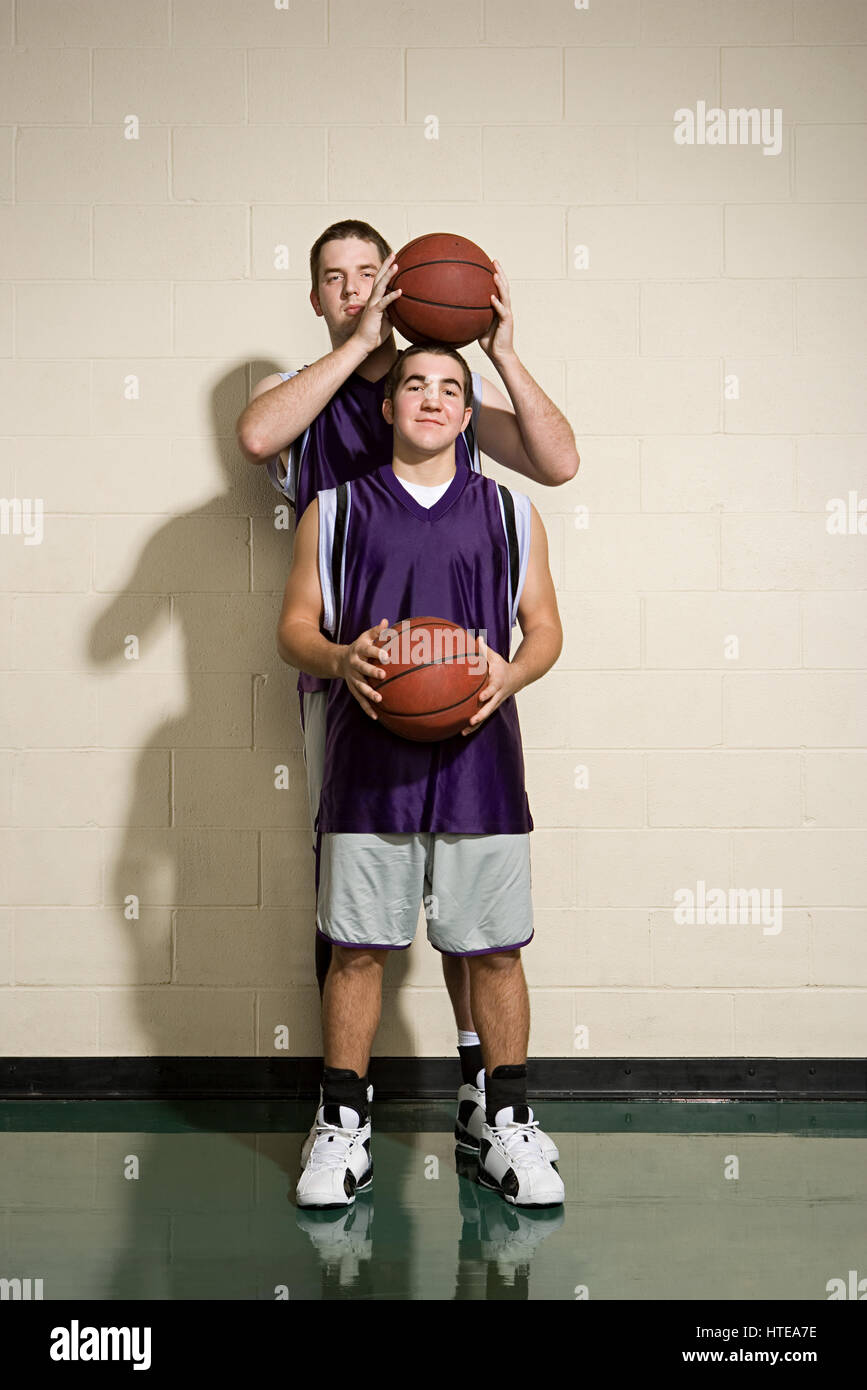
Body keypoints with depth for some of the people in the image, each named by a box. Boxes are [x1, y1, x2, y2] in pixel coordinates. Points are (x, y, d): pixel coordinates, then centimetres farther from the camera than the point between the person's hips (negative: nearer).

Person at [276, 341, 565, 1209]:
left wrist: (514, 672, -9)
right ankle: (343, 1127, 16)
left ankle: (507, 1124, 17)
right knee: (356, 946, 3)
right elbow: (294, 628, 9)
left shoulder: (511, 513, 12)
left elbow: (546, 627, 13)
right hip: (368, 761, 0)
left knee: (495, 947, 4)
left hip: (479, 757, 1)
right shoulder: (335, 511, 10)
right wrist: (339, 659, -13)